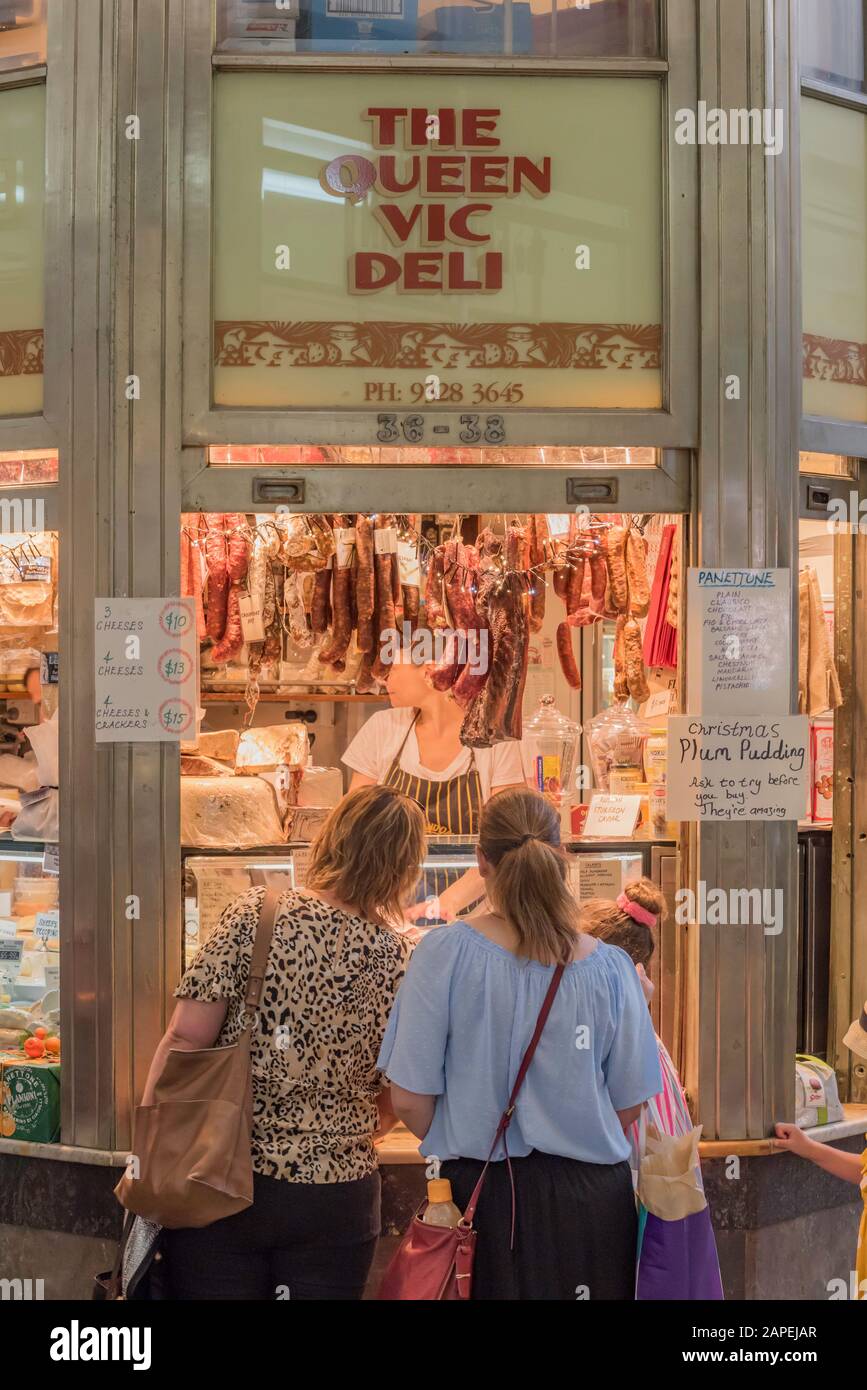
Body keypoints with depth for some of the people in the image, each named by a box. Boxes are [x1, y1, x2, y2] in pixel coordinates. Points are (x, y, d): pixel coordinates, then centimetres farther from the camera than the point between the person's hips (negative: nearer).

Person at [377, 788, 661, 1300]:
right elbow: (628, 1104, 1)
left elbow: (410, 1099, -9)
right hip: (592, 1195, 2)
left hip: (481, 1191, -1)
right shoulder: (609, 966, -7)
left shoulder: (446, 952, -12)